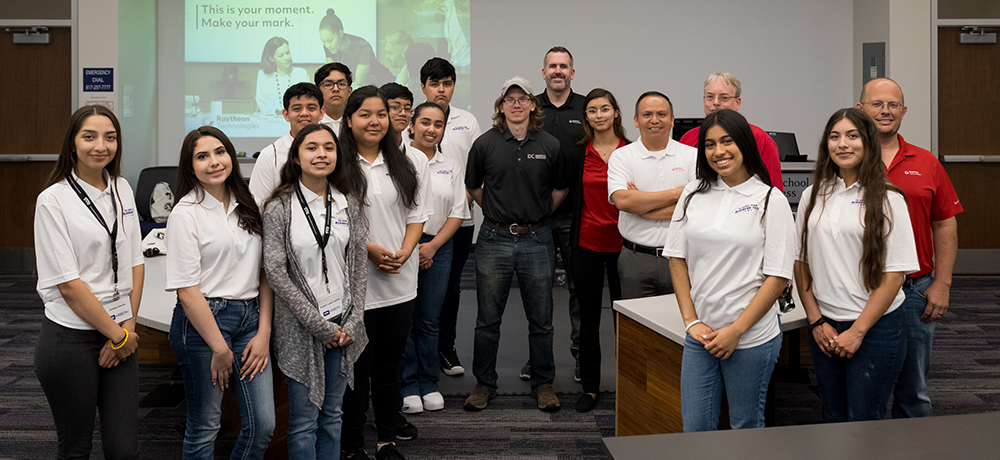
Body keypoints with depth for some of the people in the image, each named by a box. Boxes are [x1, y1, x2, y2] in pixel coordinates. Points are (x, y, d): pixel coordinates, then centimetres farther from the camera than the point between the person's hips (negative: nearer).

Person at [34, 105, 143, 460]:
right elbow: (67, 283, -13)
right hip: (70, 337, -4)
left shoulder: (122, 190, 7)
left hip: (120, 333, 5)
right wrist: (117, 335, -9)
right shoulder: (53, 200, -10)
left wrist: (128, 327, -1)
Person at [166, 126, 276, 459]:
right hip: (202, 319, -5)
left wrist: (264, 332, 0)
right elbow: (187, 291, -11)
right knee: (204, 427, 6)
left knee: (263, 424, 3)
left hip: (251, 317, 5)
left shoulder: (247, 205, 9)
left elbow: (265, 272, 9)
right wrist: (220, 348, -11)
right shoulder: (185, 214, -8)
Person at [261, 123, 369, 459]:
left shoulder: (348, 203, 5)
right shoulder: (279, 208, -8)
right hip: (301, 327, -4)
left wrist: (352, 321, -2)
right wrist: (319, 325, -12)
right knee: (305, 421, 3)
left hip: (342, 326, 4)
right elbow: (276, 273, -11)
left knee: (332, 414, 14)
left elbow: (359, 264, 7)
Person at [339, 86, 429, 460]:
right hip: (356, 280, -4)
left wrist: (406, 250, -6)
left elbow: (416, 212, 9)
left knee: (390, 362, 15)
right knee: (357, 366, 3)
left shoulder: (406, 164, 8)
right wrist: (369, 249, -16)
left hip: (400, 279, 4)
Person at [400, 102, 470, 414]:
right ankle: (408, 385, 12)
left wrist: (433, 246, -4)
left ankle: (428, 383, 20)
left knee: (430, 319, 9)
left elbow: (458, 212, 9)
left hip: (438, 248, 3)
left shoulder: (450, 167, 11)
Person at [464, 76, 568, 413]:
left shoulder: (550, 145, 2)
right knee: (488, 319, 6)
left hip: (537, 240, 1)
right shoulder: (486, 143, 0)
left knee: (541, 319, 7)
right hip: (494, 240, 0)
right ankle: (484, 384, 20)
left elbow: (560, 189, 15)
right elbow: (472, 187, 12)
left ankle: (543, 383, 22)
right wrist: (497, 212, 11)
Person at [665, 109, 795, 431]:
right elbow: (677, 259, 7)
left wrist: (735, 331, -11)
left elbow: (778, 277, -8)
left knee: (746, 428, 11)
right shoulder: (693, 194, 7)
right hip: (699, 334, 3)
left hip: (752, 337, -3)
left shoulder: (770, 200, -5)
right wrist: (691, 321, -1)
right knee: (694, 429, 7)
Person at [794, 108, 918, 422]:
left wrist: (857, 330, -11)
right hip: (824, 327, 4)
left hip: (876, 326, -3)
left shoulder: (887, 200, -6)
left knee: (863, 422, 1)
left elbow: (895, 274, -8)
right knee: (833, 418, 13)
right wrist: (816, 321, 0)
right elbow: (801, 263, 8)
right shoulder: (813, 196, 6)